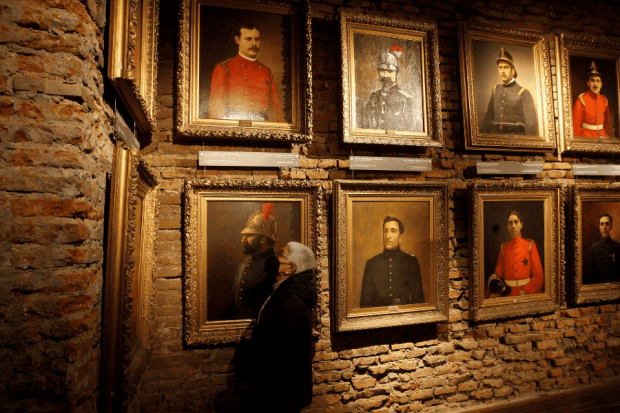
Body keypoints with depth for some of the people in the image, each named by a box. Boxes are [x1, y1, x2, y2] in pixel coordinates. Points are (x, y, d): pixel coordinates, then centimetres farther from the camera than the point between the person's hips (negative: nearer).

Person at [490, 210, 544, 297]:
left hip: (528, 294, -2)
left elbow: (539, 275, 0)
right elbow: (499, 274, 12)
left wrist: (525, 291, -10)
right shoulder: (503, 247, 9)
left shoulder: (530, 245, 4)